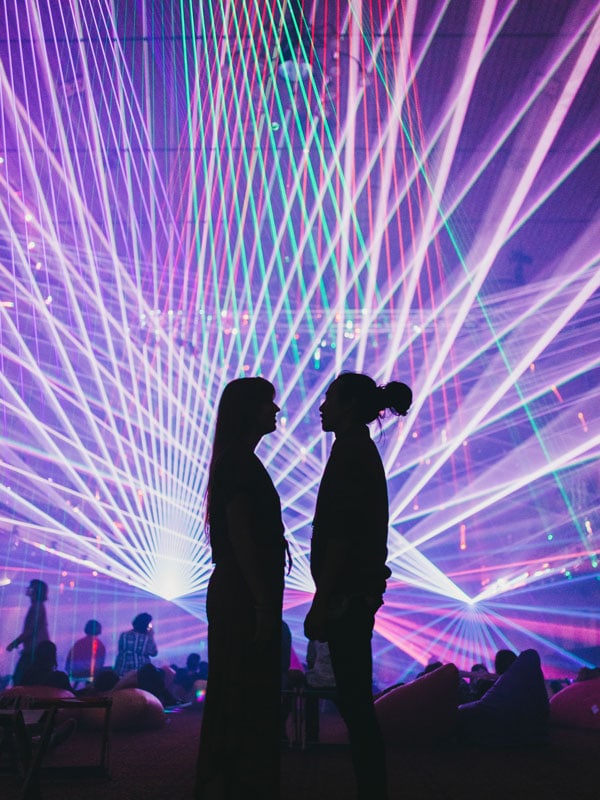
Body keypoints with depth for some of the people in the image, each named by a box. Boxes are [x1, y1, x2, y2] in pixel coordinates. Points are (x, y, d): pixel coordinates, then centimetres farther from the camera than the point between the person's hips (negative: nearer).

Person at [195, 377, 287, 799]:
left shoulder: (241, 461, 15)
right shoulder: (238, 462, -15)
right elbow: (239, 536, -21)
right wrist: (263, 604, -21)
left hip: (242, 594, 10)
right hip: (244, 596, -10)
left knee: (238, 694, 16)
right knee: (246, 694, -1)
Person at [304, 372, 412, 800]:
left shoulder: (351, 449, -14)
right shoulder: (361, 450, 16)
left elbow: (341, 534, -20)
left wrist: (321, 602, -18)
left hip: (347, 592, -10)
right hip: (358, 590, 10)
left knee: (355, 702, -2)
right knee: (355, 700, 15)